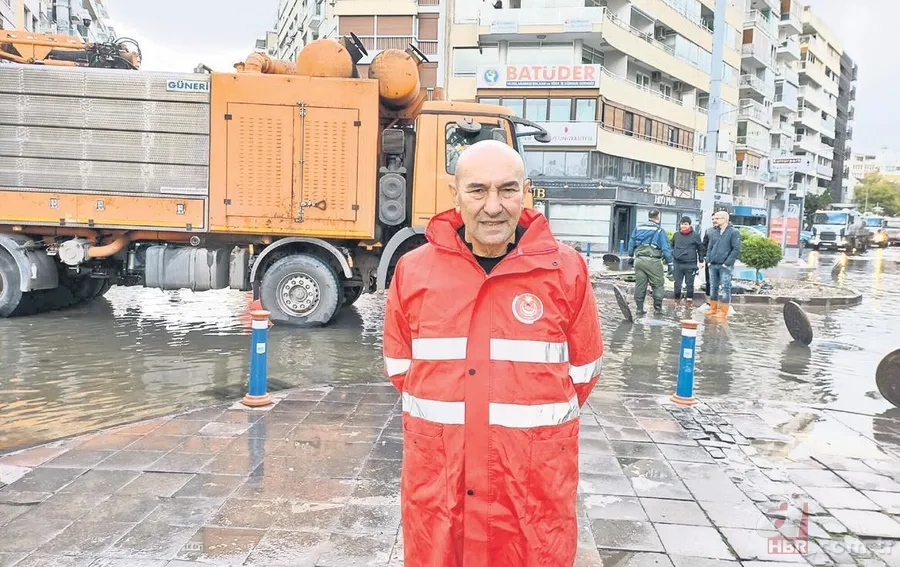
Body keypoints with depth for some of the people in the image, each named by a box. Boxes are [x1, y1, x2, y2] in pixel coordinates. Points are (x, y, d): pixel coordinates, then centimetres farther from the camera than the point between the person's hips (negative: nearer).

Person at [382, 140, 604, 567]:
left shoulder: (565, 270, -5)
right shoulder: (414, 270, -1)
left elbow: (583, 369, 6)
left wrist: (534, 420, 9)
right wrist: (443, 413, 8)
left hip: (535, 486, -1)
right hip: (436, 482, 2)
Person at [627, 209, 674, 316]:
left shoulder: (638, 228, 10)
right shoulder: (659, 231, -2)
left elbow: (631, 244, 14)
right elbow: (665, 248, -4)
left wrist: (631, 256, 26)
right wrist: (670, 264, -1)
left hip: (639, 260, 5)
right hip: (653, 261, -4)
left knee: (640, 285, 8)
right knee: (658, 285, 6)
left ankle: (640, 309, 11)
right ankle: (657, 308, 7)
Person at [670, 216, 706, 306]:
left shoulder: (695, 236, 0)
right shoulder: (676, 235, 9)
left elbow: (701, 249, 5)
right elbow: (672, 246, 22)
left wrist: (701, 261, 2)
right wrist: (672, 255, 13)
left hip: (690, 264, -3)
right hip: (678, 263, 3)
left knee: (689, 283, 4)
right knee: (677, 283, 6)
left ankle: (690, 300, 15)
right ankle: (677, 299, 17)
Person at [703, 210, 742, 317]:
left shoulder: (733, 232, -5)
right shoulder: (712, 232, 10)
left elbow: (736, 249, -9)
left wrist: (727, 263, -14)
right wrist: (708, 259, 5)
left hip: (725, 266, -5)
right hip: (713, 265, 6)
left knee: (725, 288, -3)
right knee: (713, 287, 10)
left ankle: (724, 312, 0)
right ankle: (713, 309, 19)